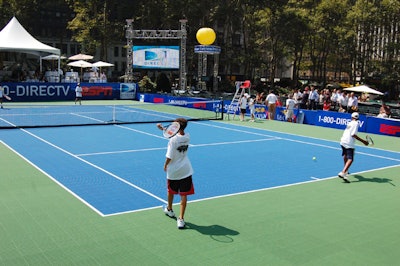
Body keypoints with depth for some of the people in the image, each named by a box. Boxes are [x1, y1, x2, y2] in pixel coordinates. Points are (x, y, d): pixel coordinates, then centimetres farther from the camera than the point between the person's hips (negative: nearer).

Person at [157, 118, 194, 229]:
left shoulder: (173, 140, -20)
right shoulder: (187, 136, -4)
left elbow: (169, 157, -18)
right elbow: (174, 134, 13)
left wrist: (165, 165, 1)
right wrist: (163, 129, 6)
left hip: (173, 170, -3)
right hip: (186, 170, 3)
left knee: (171, 191, 23)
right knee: (183, 195, 3)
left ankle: (169, 209, 46)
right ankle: (181, 219, 2)